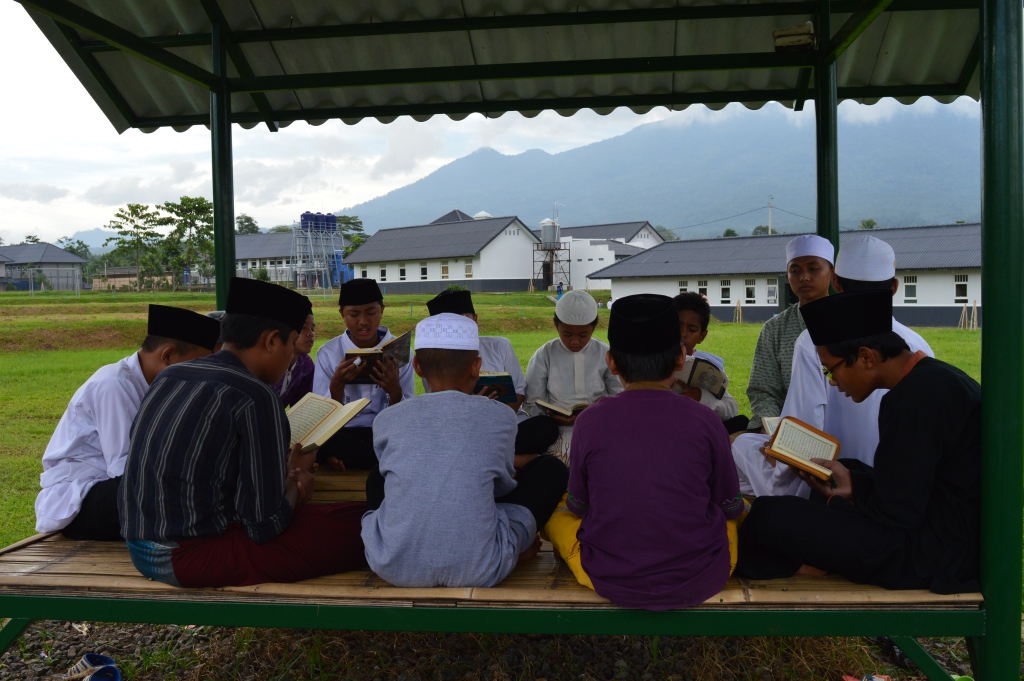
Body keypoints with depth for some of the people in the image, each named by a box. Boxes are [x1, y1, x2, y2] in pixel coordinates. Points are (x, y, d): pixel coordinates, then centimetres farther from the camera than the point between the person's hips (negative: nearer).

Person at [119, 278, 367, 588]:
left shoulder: (169, 377, 7)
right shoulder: (255, 398, -17)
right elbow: (266, 525, -15)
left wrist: (285, 475, 15)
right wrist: (295, 479, 6)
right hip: (195, 556, -9)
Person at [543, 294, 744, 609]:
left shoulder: (590, 421, -11)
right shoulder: (705, 420, -11)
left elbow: (578, 507, 2)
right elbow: (731, 507, 2)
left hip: (611, 582, 0)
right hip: (701, 581, 1)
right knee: (745, 505, 28)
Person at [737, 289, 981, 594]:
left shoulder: (915, 398, -24)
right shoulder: (934, 376, 7)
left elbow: (895, 512, -20)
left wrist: (838, 502, -3)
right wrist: (855, 484, 12)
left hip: (937, 553, -11)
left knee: (769, 515, -17)